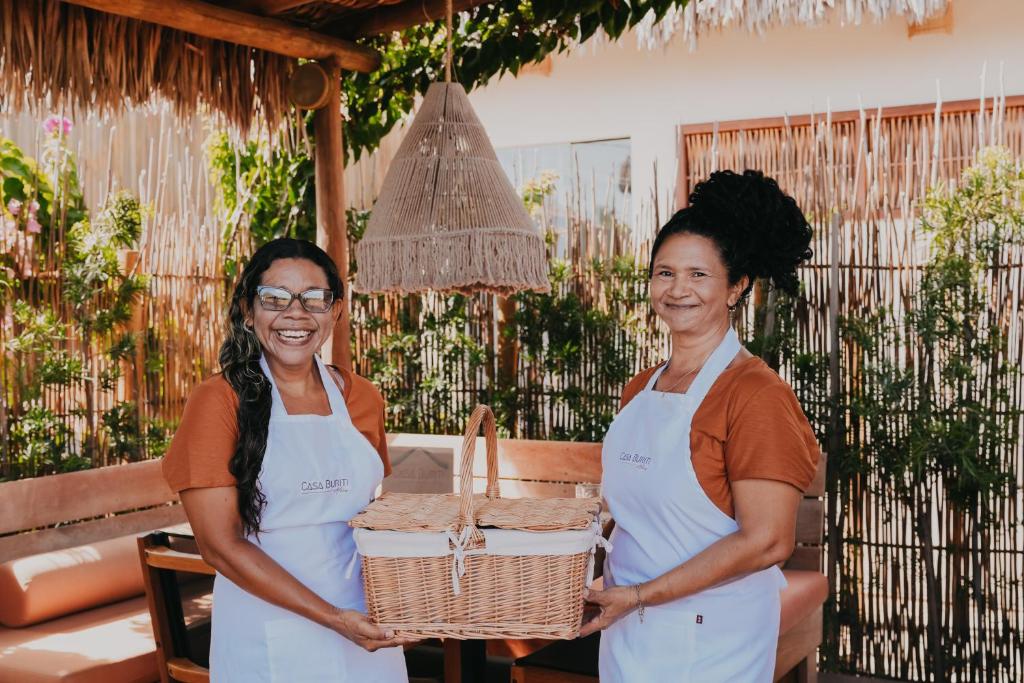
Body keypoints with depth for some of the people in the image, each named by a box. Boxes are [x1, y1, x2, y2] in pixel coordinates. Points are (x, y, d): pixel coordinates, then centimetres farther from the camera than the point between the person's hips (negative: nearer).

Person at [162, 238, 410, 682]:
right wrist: (333, 617, -18)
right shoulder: (218, 402, -10)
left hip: (368, 633, 4)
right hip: (267, 642, -4)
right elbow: (220, 546, -13)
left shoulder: (362, 398, 2)